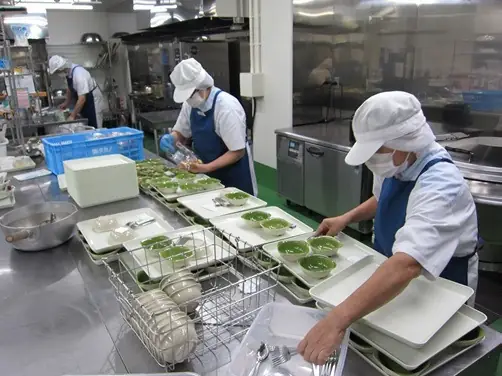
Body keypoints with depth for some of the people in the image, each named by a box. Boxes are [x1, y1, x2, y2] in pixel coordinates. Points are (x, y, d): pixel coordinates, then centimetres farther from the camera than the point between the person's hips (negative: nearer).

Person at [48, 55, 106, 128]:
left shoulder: (78, 73, -29)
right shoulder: (68, 72, -3)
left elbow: (82, 99, -29)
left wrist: (72, 116, -25)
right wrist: (66, 103, 15)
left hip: (93, 103, -8)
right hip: (84, 104, 8)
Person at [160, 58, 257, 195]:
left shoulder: (226, 107, -24)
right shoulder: (190, 103, -4)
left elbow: (238, 151, -22)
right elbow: (181, 133, 10)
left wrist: (206, 167, -29)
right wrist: (171, 138, -12)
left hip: (234, 176, -6)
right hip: (208, 174, 6)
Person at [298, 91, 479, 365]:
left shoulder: (440, 186, -37)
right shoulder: (399, 164, -11)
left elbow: (407, 264, -52)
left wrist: (337, 320, -60)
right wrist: (347, 218, -5)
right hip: (392, 284, 7)